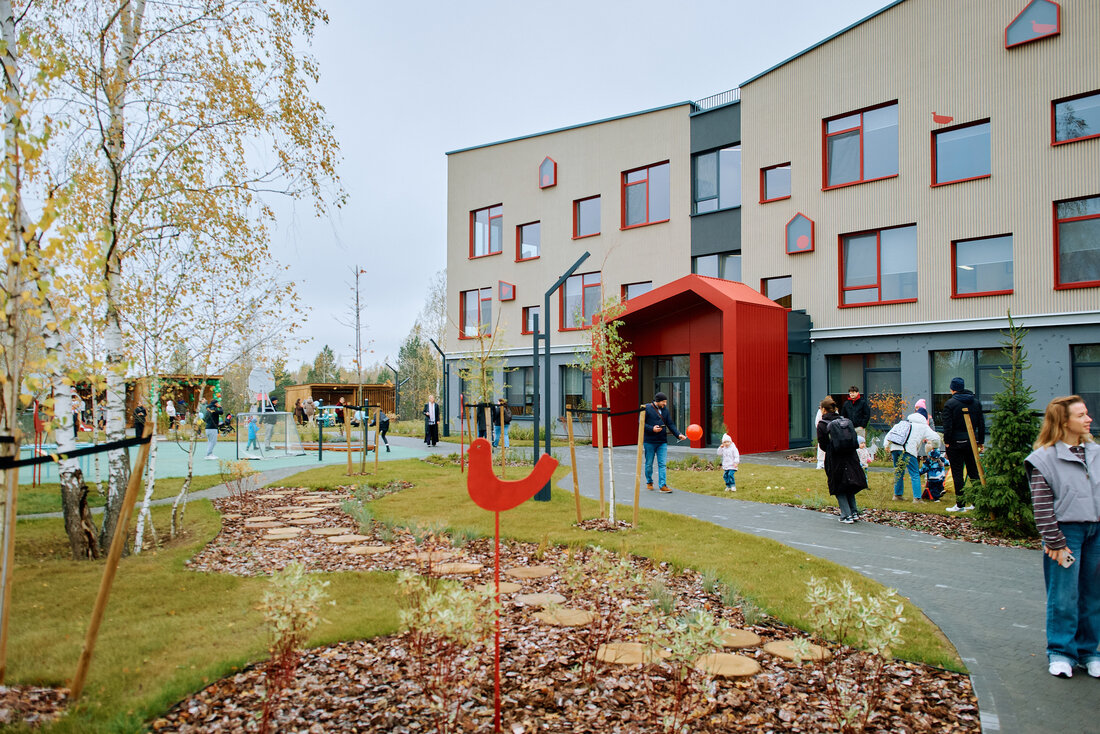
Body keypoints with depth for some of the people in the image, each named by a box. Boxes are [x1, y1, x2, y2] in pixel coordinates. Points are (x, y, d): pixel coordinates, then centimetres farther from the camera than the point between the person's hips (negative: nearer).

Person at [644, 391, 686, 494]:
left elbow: (670, 424, 9)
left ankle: (663, 485, -6)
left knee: (662, 464, -3)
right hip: (649, 442, -3)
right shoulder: (647, 408, -5)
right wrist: (652, 429, -19)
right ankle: (649, 482, 26)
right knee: (649, 464, 8)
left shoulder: (665, 410, 11)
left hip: (662, 442, 4)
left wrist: (678, 434, -5)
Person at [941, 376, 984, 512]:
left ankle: (960, 504, 1)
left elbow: (947, 425, -13)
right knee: (974, 471, 12)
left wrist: (947, 441, -6)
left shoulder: (951, 403, -8)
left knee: (957, 474, -1)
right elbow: (981, 423, 12)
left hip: (956, 441, -5)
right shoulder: (976, 402, 9)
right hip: (972, 441, 5)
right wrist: (981, 442, 16)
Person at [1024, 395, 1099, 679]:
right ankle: (1061, 651, 15)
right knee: (1063, 596, 1)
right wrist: (1055, 542, -11)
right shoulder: (1044, 458, -9)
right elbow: (1042, 505, -10)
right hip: (1066, 531, -5)